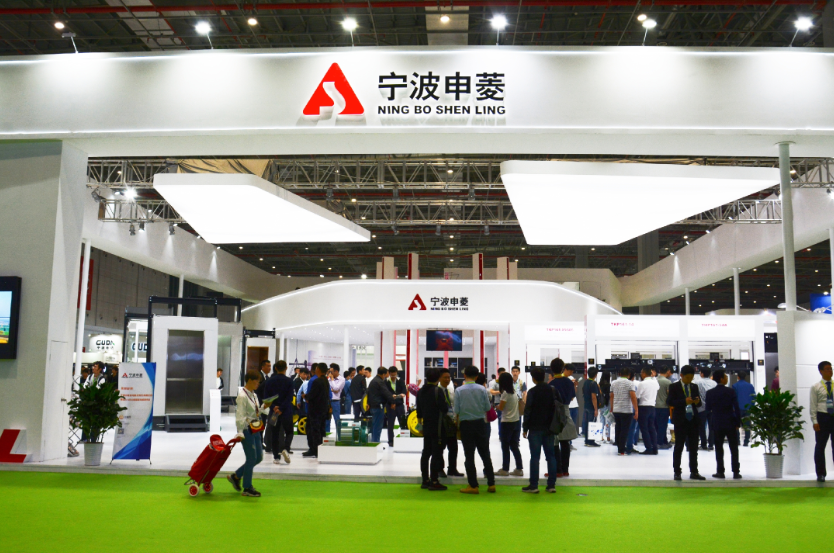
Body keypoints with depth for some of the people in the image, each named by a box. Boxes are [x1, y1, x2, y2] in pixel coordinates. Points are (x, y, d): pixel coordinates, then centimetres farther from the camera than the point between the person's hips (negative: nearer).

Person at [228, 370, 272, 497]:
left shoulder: (254, 395, 12)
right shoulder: (242, 396, -15)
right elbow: (240, 416, -18)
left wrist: (264, 407, 0)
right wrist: (240, 432, -21)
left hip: (255, 429, 9)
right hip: (247, 430, -9)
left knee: (259, 457, 12)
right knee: (251, 458, -3)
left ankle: (236, 476, 26)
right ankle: (247, 488, 11)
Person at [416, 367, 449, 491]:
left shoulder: (420, 392, 9)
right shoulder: (437, 391, -15)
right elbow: (445, 408, -18)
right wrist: (446, 412, 4)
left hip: (426, 426, 8)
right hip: (438, 427, -8)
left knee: (426, 453, 13)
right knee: (437, 454, -4)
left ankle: (425, 480, 18)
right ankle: (434, 482, -4)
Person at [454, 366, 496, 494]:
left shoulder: (459, 391, -8)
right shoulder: (482, 389, -4)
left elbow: (456, 411, -7)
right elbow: (487, 407, -1)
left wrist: (458, 424, 8)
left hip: (465, 424, -2)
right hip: (480, 423, 2)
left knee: (469, 456, 3)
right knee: (485, 454, 10)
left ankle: (473, 486, 5)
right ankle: (491, 484, 12)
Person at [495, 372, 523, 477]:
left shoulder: (505, 393, -15)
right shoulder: (514, 392, 8)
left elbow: (500, 408, -12)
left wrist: (497, 405, 9)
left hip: (507, 423, -7)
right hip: (516, 421, 7)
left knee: (505, 447, 2)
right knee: (514, 446, 12)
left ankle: (505, 469, 7)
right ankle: (519, 469, 13)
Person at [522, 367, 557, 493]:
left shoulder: (532, 392, -8)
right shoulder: (551, 391, 6)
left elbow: (528, 411, -9)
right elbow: (555, 409, 9)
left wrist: (525, 428, -2)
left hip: (535, 429, -4)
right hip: (549, 428, 4)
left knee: (535, 457, -2)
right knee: (551, 456, 7)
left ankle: (533, 485, 0)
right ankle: (551, 485, 8)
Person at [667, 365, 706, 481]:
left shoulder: (694, 387, 12)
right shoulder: (674, 387, -3)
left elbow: (699, 402, 15)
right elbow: (669, 402, -11)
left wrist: (697, 401, -9)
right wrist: (684, 401, -22)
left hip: (693, 420, 5)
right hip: (680, 420, -5)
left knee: (694, 447, 8)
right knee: (679, 447, 1)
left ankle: (694, 472, 15)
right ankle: (677, 472, 8)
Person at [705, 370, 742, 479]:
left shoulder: (710, 393, -1)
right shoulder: (731, 391, -8)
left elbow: (708, 410, 4)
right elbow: (736, 408, -7)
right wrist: (738, 423, 1)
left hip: (717, 424, 2)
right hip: (730, 423, -1)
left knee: (719, 449, 7)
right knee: (734, 449, 6)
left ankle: (720, 471, 7)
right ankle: (736, 472, 6)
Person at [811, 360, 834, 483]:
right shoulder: (815, 387, 2)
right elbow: (813, 406, 0)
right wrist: (815, 421, -8)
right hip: (822, 417, -2)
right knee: (820, 446, 4)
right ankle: (821, 474, 13)